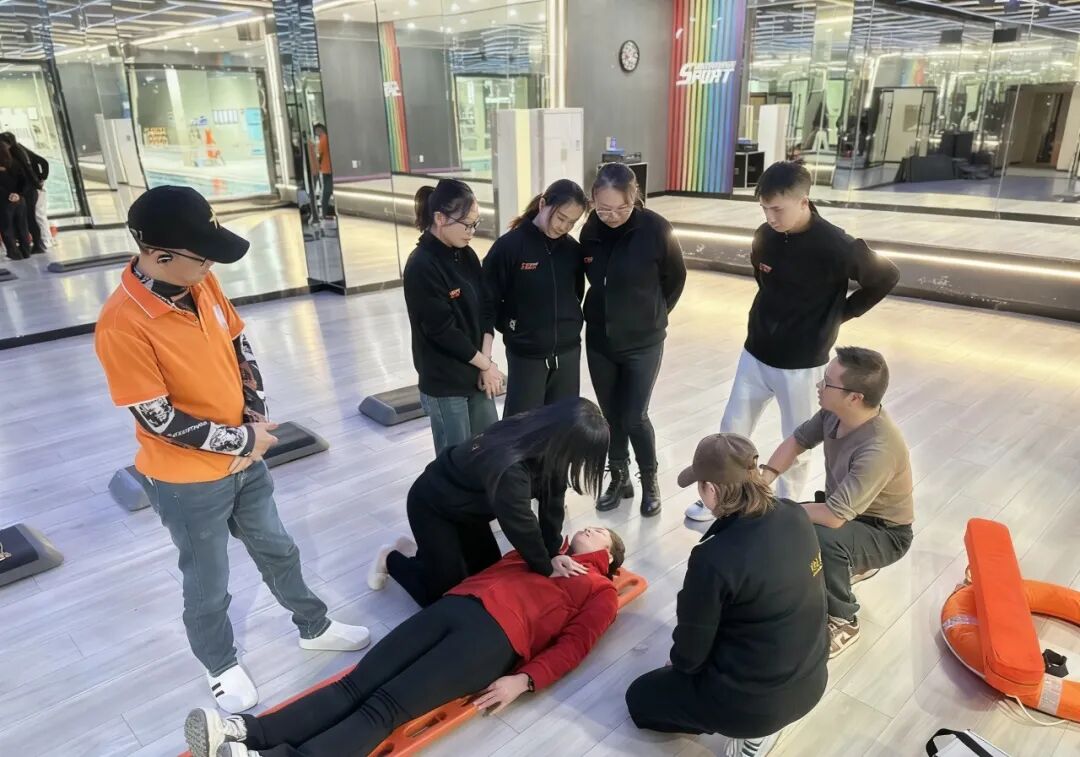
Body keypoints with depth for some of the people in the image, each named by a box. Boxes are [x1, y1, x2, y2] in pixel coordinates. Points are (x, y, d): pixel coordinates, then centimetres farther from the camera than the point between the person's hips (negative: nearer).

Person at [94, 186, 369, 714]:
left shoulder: (201, 283, -6)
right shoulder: (121, 324, -27)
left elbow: (241, 349, 5)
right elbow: (159, 420, -24)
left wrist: (255, 419, -8)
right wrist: (243, 439, -16)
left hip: (244, 458, 6)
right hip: (188, 481, -6)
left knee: (277, 550, 24)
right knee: (208, 585, 15)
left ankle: (314, 627, 45)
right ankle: (222, 667, 41)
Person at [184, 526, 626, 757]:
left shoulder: (600, 592, 18)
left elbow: (573, 645, 3)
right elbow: (486, 570, 28)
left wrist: (524, 680, -11)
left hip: (496, 636, -5)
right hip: (456, 606, 5)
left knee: (386, 705, -21)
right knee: (357, 684, -11)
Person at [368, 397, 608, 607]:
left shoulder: (545, 442, -17)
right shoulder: (508, 469, -41)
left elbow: (552, 498, -7)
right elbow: (520, 526, -28)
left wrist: (553, 553, -7)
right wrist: (546, 568, -13)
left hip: (466, 504, 8)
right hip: (431, 506, -8)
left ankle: (425, 552, 29)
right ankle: (391, 559, 20)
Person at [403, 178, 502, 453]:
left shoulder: (466, 255, 4)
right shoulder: (421, 267, -19)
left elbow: (486, 309, 5)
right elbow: (443, 331, -20)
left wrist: (485, 363, -7)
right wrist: (486, 364, -10)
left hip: (476, 374, 7)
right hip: (443, 383, -7)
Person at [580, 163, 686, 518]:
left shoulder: (656, 229, -17)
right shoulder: (591, 229, -7)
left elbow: (676, 278, -3)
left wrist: (655, 314, 4)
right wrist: (605, 310, 7)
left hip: (643, 342, -3)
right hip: (599, 340, 4)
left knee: (634, 418, -1)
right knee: (610, 415, 13)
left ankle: (649, 480, 24)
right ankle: (619, 477, 32)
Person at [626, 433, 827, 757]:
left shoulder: (715, 559, -29)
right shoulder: (795, 516, -10)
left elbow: (689, 654, -15)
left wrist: (677, 664, 9)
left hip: (756, 701, -6)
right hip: (811, 679, 6)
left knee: (639, 698, 19)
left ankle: (752, 726, 5)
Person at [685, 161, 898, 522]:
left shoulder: (835, 247, -21)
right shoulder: (765, 235, -5)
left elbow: (887, 277, -6)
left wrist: (842, 313, -2)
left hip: (801, 362, -5)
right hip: (755, 353, 5)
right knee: (732, 431, 13)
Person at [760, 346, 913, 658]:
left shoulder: (878, 450, -39)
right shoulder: (835, 412, -16)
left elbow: (833, 516, -40)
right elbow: (797, 440, 1)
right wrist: (763, 481, -15)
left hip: (884, 533, -8)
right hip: (844, 509, 8)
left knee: (824, 538, -37)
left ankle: (842, 622, -10)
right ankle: (853, 562, 17)